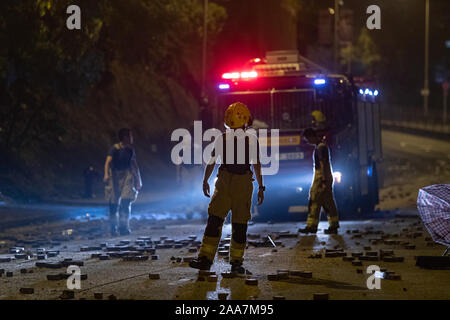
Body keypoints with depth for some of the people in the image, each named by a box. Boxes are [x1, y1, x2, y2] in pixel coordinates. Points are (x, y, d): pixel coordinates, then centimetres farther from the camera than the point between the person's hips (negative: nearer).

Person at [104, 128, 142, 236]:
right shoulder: (115, 149, -6)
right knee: (114, 203, 1)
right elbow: (108, 161, -17)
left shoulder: (130, 149, 10)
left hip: (127, 175, 3)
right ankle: (113, 229, 15)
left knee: (126, 201, -12)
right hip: (115, 176, -3)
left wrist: (138, 180, 23)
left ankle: (123, 227, -11)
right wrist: (106, 174, -32)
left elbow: (134, 165, 21)